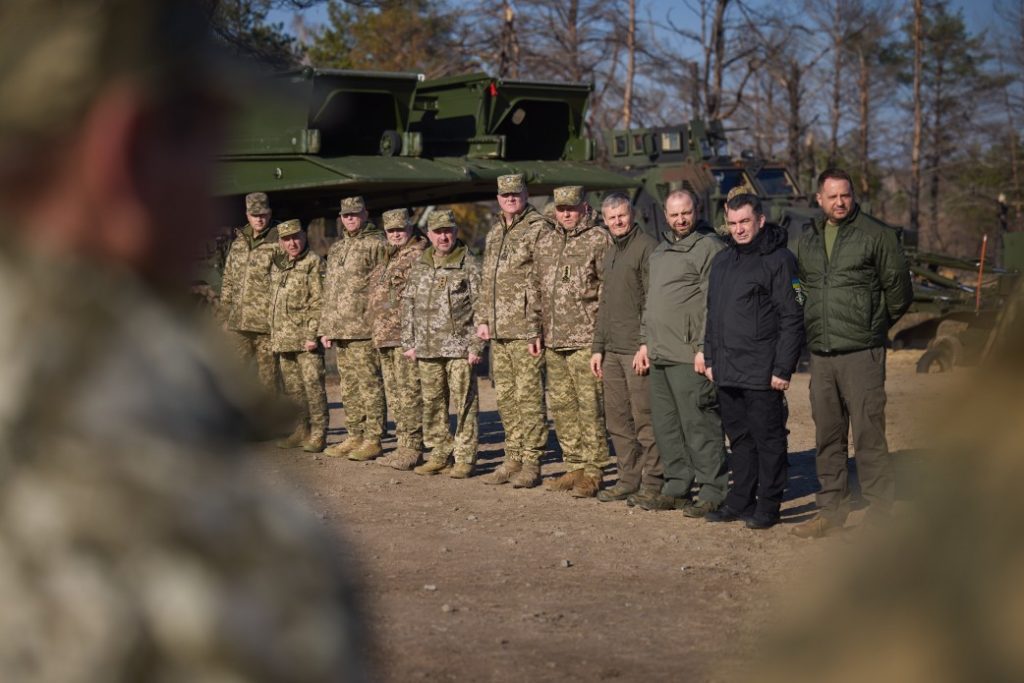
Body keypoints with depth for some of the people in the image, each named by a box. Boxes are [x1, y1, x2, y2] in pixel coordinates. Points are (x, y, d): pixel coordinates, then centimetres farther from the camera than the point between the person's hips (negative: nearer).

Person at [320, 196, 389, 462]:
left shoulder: (377, 244, -4)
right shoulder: (336, 249, 20)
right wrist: (325, 328, 18)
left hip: (364, 329, -8)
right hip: (339, 329, 8)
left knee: (369, 385, -5)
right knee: (349, 388, 11)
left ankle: (373, 440, -2)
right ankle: (355, 437, 19)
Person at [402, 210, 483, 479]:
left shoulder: (469, 265, -2)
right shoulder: (419, 266, 13)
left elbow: (481, 306, -6)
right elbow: (408, 305, 16)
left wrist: (476, 346, -11)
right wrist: (408, 343, 10)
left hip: (459, 347, -5)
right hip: (427, 348, 5)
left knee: (464, 403, -3)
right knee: (432, 404, 9)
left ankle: (464, 458, 3)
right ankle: (440, 454, 19)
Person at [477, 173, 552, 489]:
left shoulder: (538, 229, -6)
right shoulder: (494, 233, 19)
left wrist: (538, 327, -17)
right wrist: (483, 319, 13)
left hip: (525, 330, -8)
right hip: (498, 331, 8)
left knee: (529, 396, -5)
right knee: (505, 397, 11)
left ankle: (531, 463, 0)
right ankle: (513, 459, 19)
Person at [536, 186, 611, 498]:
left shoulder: (598, 239, -4)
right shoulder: (545, 242, 16)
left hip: (585, 339, -7)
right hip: (553, 340, 7)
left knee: (590, 406, -5)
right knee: (560, 405, 10)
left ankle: (593, 472, 1)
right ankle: (575, 466, 20)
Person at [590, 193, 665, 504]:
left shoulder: (647, 247, -8)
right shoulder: (610, 253, 19)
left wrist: (646, 345, -19)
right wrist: (597, 347, 18)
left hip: (637, 349, -9)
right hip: (612, 350, 9)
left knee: (644, 419, -5)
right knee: (617, 420, 10)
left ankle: (653, 483, 2)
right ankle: (629, 479, 19)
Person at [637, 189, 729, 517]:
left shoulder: (709, 247, -7)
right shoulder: (660, 250, 20)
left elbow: (714, 303, -14)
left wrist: (704, 348, -19)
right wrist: (645, 341, 21)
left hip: (689, 355, -9)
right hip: (659, 354, 9)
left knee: (699, 424, -7)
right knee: (666, 425, 13)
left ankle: (712, 492, -2)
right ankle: (676, 488, 21)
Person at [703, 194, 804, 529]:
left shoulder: (779, 259, -8)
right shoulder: (721, 261, 15)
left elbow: (792, 319, -12)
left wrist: (783, 368, -16)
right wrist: (710, 358, 16)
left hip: (762, 373, -7)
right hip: (726, 372, 7)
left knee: (768, 439, 1)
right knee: (739, 438, 13)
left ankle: (768, 505, 8)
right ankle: (740, 501, 22)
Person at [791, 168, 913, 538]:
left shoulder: (877, 235, -3)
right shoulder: (807, 241, 14)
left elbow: (898, 289, 1)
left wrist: (874, 324, 10)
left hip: (862, 354, -6)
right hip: (820, 355, 6)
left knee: (868, 435, -7)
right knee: (828, 438, 11)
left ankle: (881, 512, 0)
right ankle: (831, 509, 19)